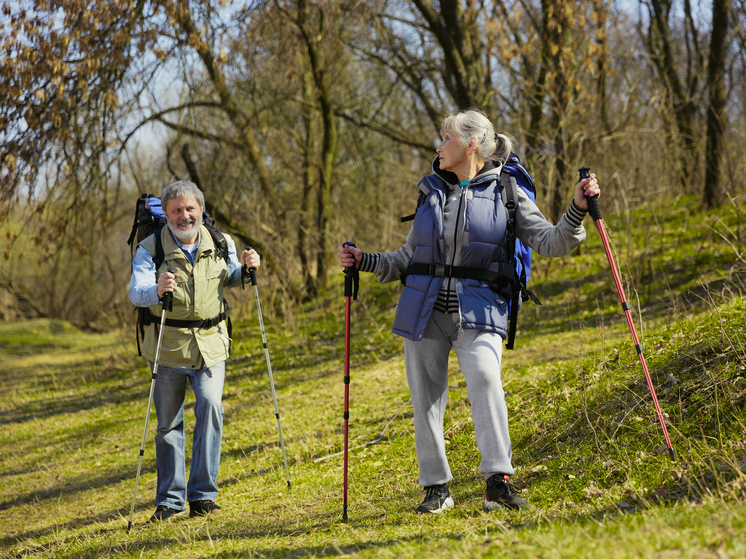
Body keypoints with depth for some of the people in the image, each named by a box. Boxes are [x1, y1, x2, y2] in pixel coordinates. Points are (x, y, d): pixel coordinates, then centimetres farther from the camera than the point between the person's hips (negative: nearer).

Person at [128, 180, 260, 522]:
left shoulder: (221, 244, 4)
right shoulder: (151, 249, -6)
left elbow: (230, 279, 22)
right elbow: (136, 293, -19)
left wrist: (246, 268, 0)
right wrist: (156, 291, -41)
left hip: (210, 343, 1)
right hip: (167, 347, -1)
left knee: (210, 406, -18)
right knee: (168, 423, 7)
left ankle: (203, 494, -9)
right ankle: (170, 500, 20)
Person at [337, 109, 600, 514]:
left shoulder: (505, 193, 5)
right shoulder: (431, 193, 16)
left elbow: (550, 243, -1)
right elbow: (408, 257, 23)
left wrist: (577, 210, -16)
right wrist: (363, 261, 11)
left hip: (477, 310, -4)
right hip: (424, 308, 4)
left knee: (484, 376, -27)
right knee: (425, 395, 2)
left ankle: (498, 480, -29)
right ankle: (436, 487, 14)